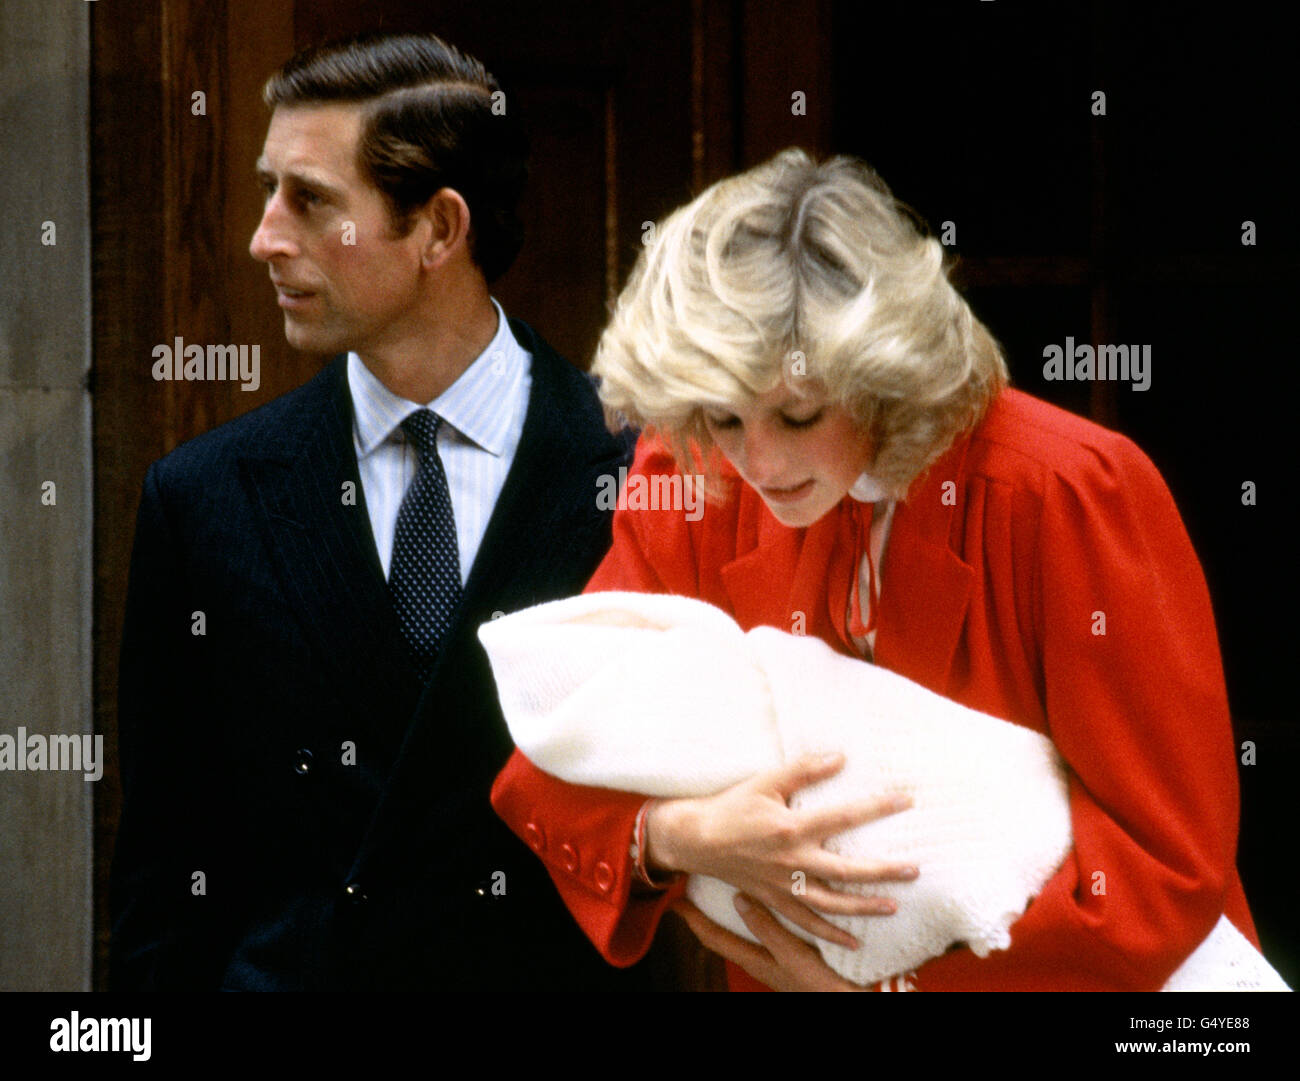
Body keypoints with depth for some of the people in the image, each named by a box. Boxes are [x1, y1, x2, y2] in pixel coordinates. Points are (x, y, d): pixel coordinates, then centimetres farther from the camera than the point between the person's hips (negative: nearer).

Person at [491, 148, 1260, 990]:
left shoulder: (1072, 497, -15)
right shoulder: (696, 481, -5)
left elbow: (1172, 859, -15)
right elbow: (547, 770, -3)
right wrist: (677, 838, -25)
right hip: (786, 967, 3)